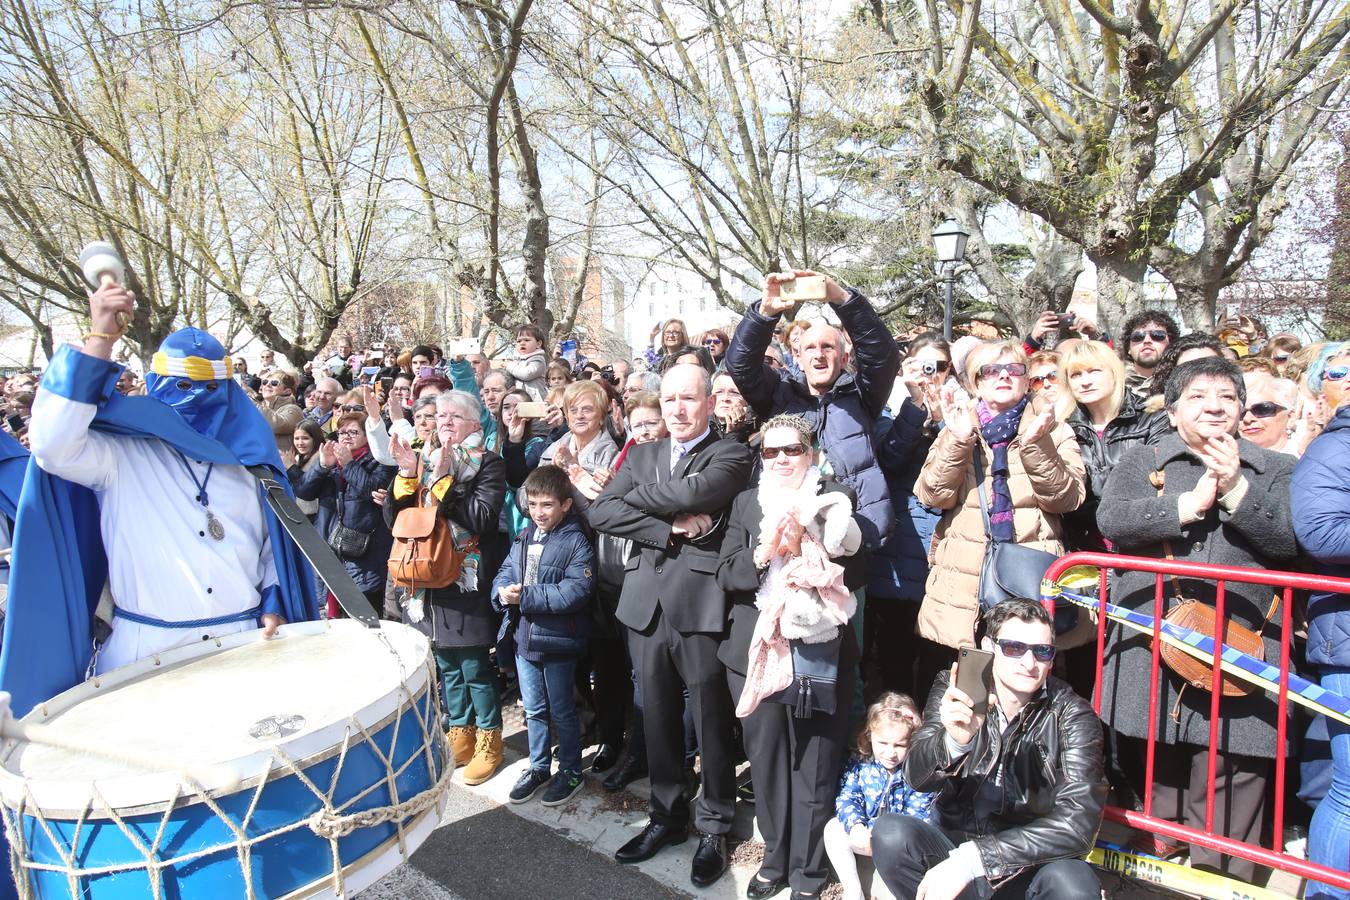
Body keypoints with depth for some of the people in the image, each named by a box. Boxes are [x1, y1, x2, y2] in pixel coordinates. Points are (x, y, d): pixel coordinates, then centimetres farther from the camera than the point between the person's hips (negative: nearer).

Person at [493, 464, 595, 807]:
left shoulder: (575, 541, -15)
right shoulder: (524, 538, 7)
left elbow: (576, 590, -25)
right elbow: (504, 573, 7)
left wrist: (525, 596, -25)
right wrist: (503, 591, -17)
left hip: (557, 641, -6)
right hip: (525, 637, 6)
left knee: (561, 711, 9)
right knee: (533, 710, 19)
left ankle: (570, 772, 27)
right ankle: (539, 767, 36)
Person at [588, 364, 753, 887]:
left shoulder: (731, 455, -2)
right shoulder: (641, 455, 14)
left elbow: (694, 492, -22)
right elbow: (600, 513, 1)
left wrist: (634, 494, -6)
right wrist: (669, 527, -12)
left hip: (701, 605, -4)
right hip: (647, 605, 5)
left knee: (711, 725, 7)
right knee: (657, 721, 15)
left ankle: (714, 829, 26)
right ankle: (667, 816, 34)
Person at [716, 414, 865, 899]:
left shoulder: (835, 499, 3)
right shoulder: (746, 503, 10)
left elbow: (857, 570, -3)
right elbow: (727, 574, 3)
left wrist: (812, 562, -20)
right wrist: (763, 554, -15)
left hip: (820, 648, -2)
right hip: (757, 647, 3)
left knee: (815, 763, 5)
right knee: (766, 758, 11)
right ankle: (774, 858, 31)